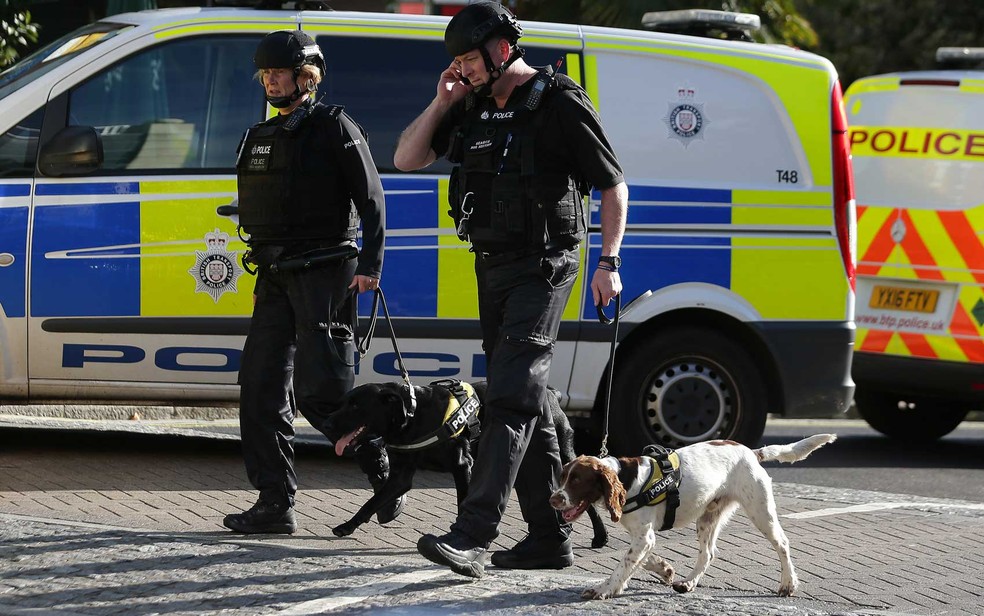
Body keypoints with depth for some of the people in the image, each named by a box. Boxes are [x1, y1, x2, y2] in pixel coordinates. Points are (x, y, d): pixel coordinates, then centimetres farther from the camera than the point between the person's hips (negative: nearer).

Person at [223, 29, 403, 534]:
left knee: (321, 389, -12)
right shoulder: (261, 137, 18)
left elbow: (371, 199, -7)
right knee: (260, 387, 0)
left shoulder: (334, 128, -3)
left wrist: (370, 264, -16)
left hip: (324, 274, -8)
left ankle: (383, 470, 7)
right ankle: (274, 503, 1)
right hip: (275, 278, 8)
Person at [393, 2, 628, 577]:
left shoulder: (559, 104, -10)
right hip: (494, 268, 8)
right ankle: (550, 537, 18)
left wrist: (609, 262, -14)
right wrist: (441, 103, 0)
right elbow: (407, 159, 13)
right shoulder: (474, 107, 11)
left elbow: (614, 186, -7)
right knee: (527, 404, 11)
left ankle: (471, 538, -27)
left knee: (510, 397, -16)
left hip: (541, 269, -8)